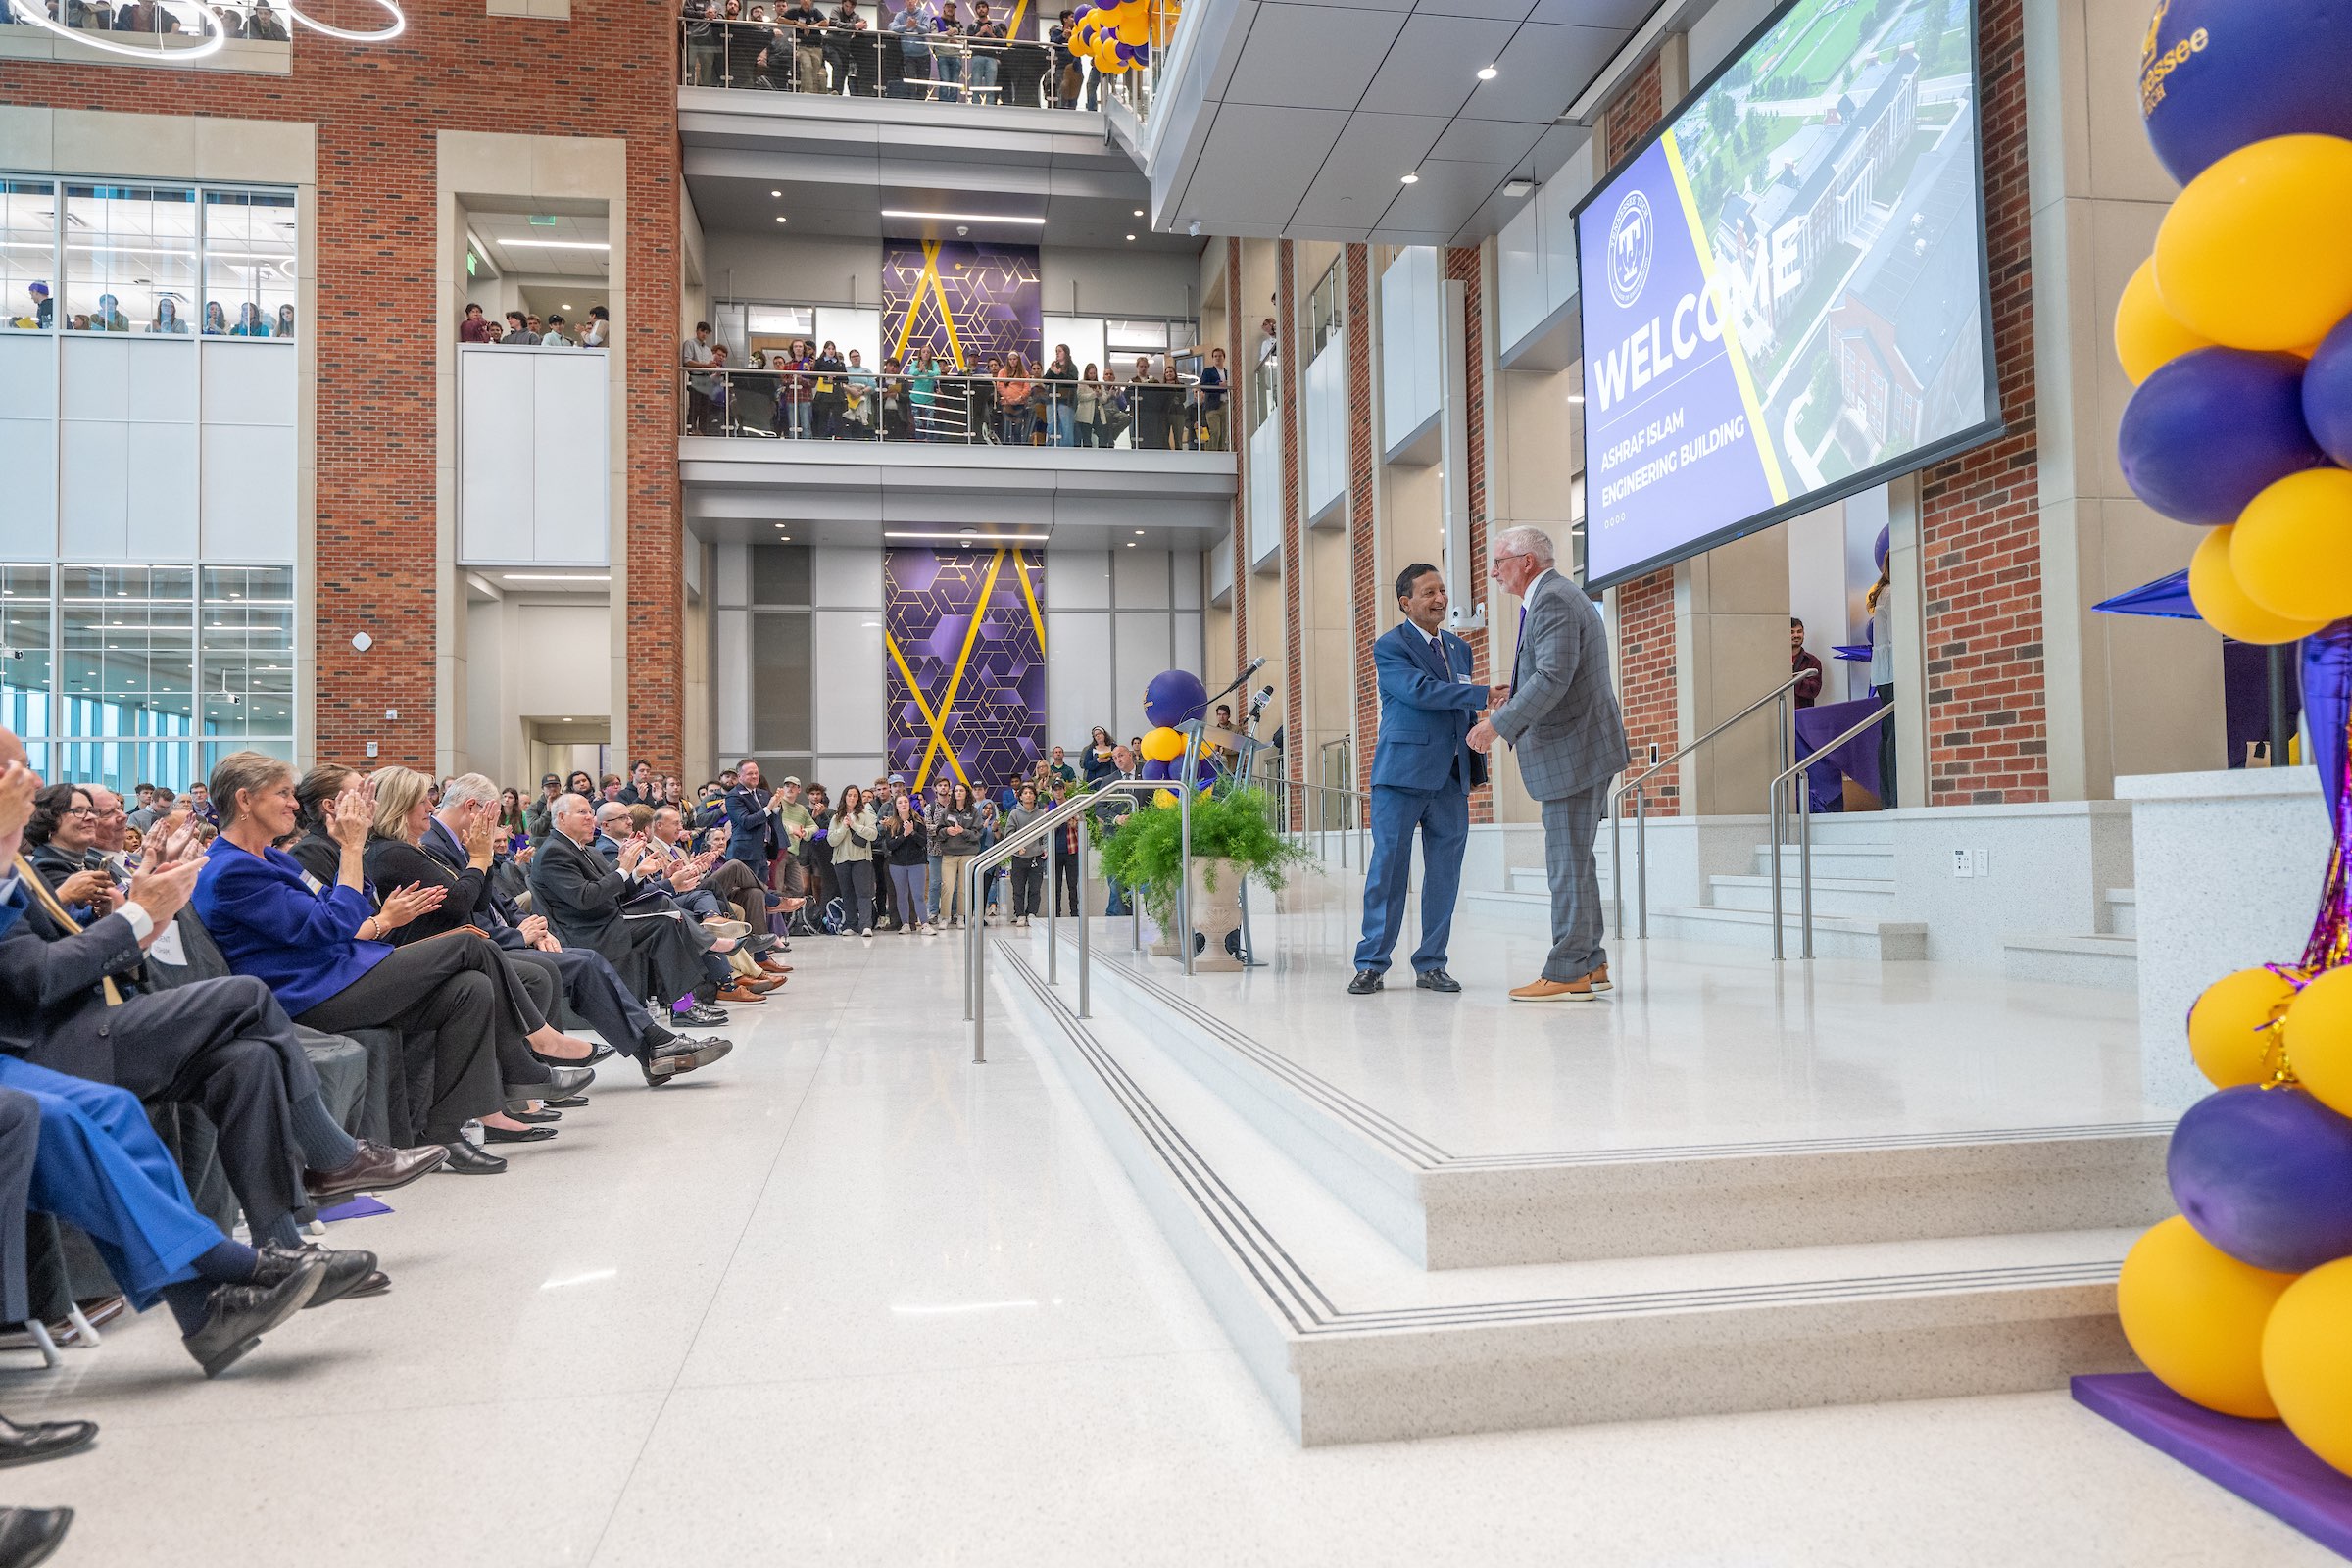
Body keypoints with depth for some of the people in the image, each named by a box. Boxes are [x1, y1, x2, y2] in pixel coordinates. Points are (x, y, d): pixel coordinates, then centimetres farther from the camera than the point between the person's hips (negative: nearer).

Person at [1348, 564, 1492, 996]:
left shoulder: (1459, 648, 19)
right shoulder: (1390, 646, -2)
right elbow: (1420, 690, -18)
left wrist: (1477, 767, 13)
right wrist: (1484, 694, -20)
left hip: (1451, 780, 6)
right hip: (1402, 774, -6)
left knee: (1445, 874, 5)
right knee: (1388, 868, -3)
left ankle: (1431, 965, 13)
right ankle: (1371, 964, 4)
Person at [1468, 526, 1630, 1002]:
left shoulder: (1553, 599, -15)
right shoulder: (1556, 596, 19)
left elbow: (1553, 678, -25)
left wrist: (1498, 724, -20)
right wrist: (1509, 711, 13)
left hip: (1573, 752, -11)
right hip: (1577, 750, 11)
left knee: (1569, 865, -6)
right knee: (1574, 862, 15)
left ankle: (1567, 973, -1)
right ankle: (1590, 964, 23)